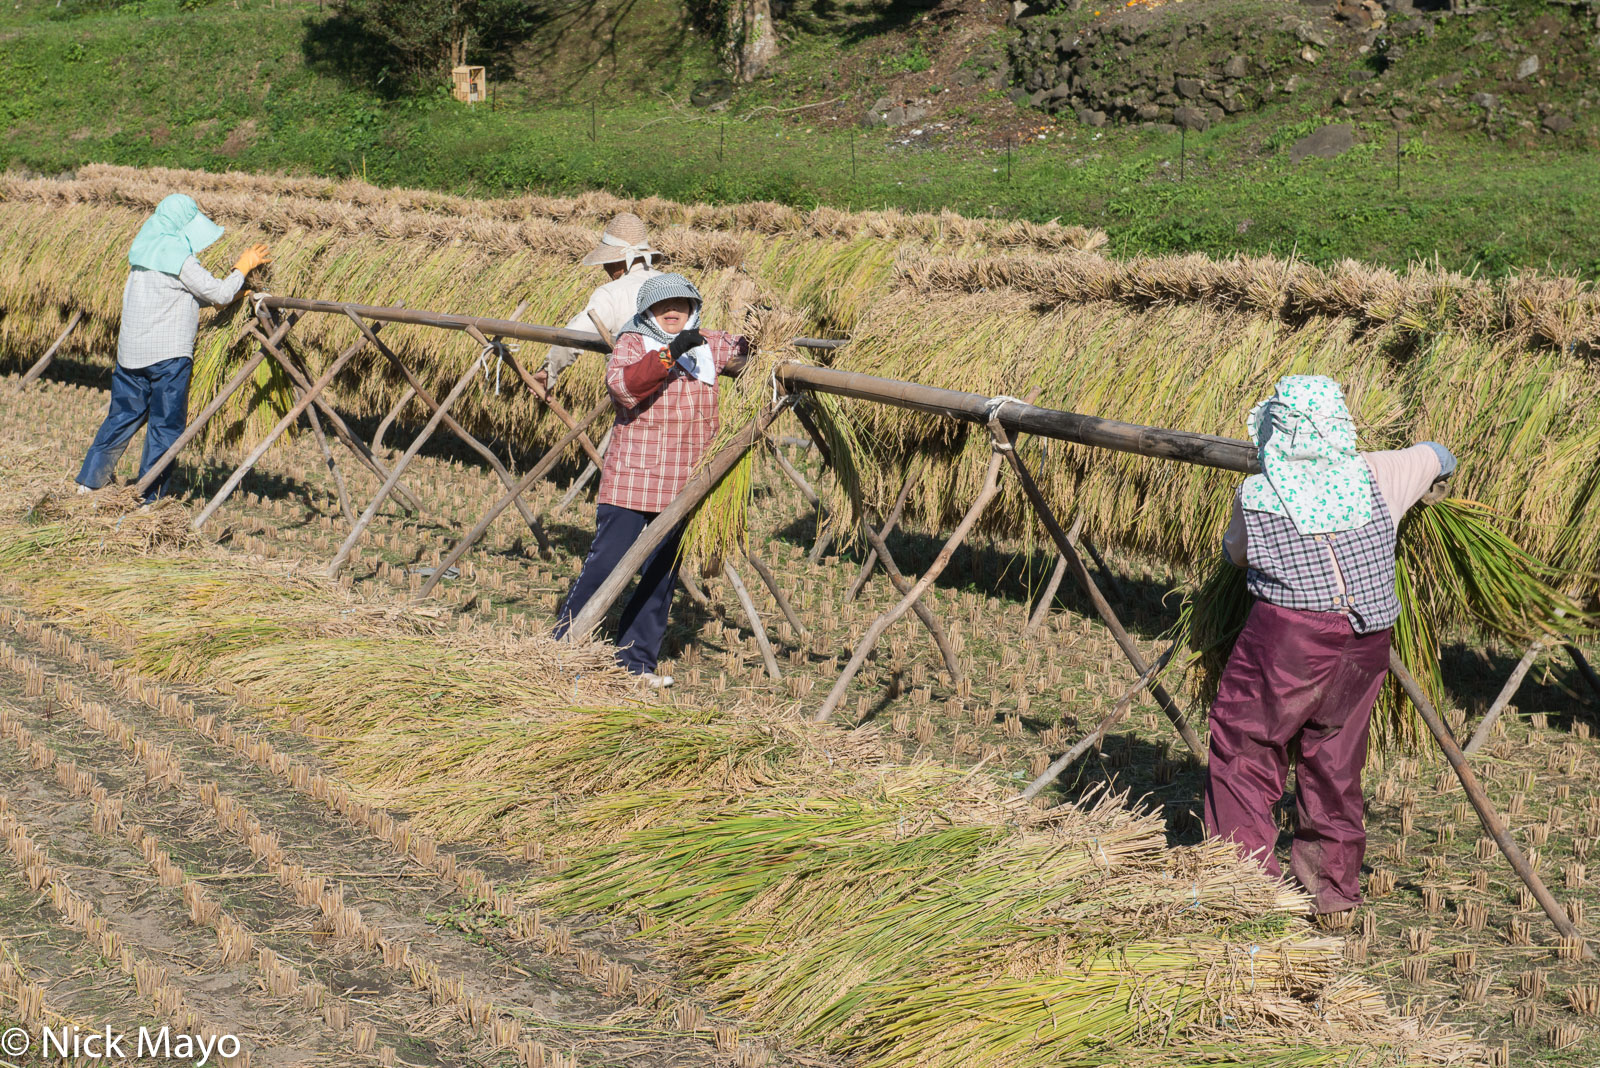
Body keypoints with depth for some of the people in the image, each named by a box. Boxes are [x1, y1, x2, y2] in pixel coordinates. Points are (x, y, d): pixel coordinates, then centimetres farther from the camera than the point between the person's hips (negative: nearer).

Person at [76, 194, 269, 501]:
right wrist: (243, 266, 7)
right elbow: (218, 293, -8)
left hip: (130, 352, 8)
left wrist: (233, 292, 21)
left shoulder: (144, 251, 14)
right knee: (166, 426, 0)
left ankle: (87, 483, 17)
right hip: (168, 355, -8)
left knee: (123, 416, 15)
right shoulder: (178, 258, -12)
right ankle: (149, 500, 2)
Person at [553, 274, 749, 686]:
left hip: (682, 488, 5)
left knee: (662, 576, 9)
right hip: (631, 480, -5)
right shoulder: (632, 345, -6)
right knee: (605, 565, -5)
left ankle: (636, 660, 19)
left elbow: (743, 348, 27)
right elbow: (622, 384, -25)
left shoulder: (708, 347, 10)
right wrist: (669, 354, -34)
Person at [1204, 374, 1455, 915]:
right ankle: (1333, 883, 25)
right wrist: (1431, 484, 43)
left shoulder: (1256, 495, -7)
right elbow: (1436, 457, 20)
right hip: (1364, 647, 4)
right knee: (1335, 760, 16)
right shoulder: (1376, 476, 0)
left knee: (1244, 752, 6)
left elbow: (1235, 552, 12)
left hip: (1285, 639, -4)